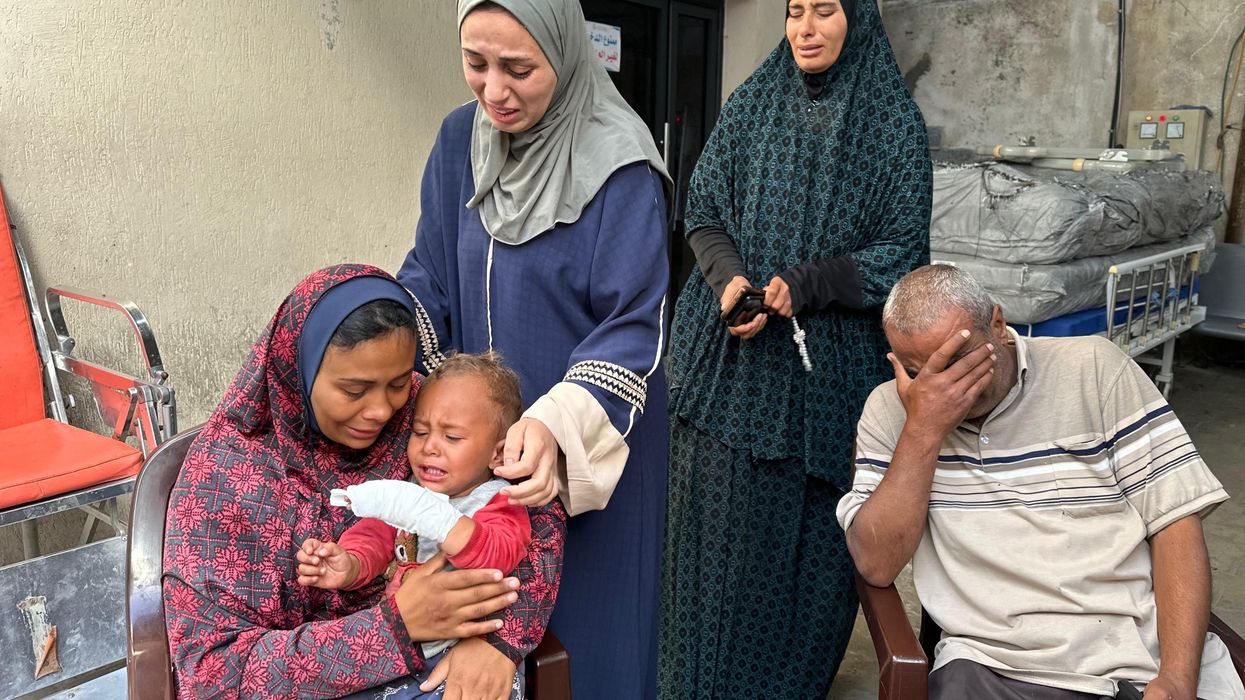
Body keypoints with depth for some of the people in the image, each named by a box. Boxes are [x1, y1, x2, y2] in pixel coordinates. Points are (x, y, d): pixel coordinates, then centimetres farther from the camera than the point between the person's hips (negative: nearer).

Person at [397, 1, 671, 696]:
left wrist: (560, 425, -35)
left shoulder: (618, 165, -18)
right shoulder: (459, 141, -1)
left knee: (584, 608, 12)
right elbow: (430, 273, 3)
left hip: (593, 448, -5)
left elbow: (634, 324, -20)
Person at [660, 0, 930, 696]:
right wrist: (731, 279, -14)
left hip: (829, 361, -1)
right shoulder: (753, 102, 7)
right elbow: (703, 211, 6)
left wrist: (803, 285, -18)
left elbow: (902, 252, -4)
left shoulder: (894, 121, -1)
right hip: (732, 347, 2)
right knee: (722, 515, 5)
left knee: (807, 522, 6)